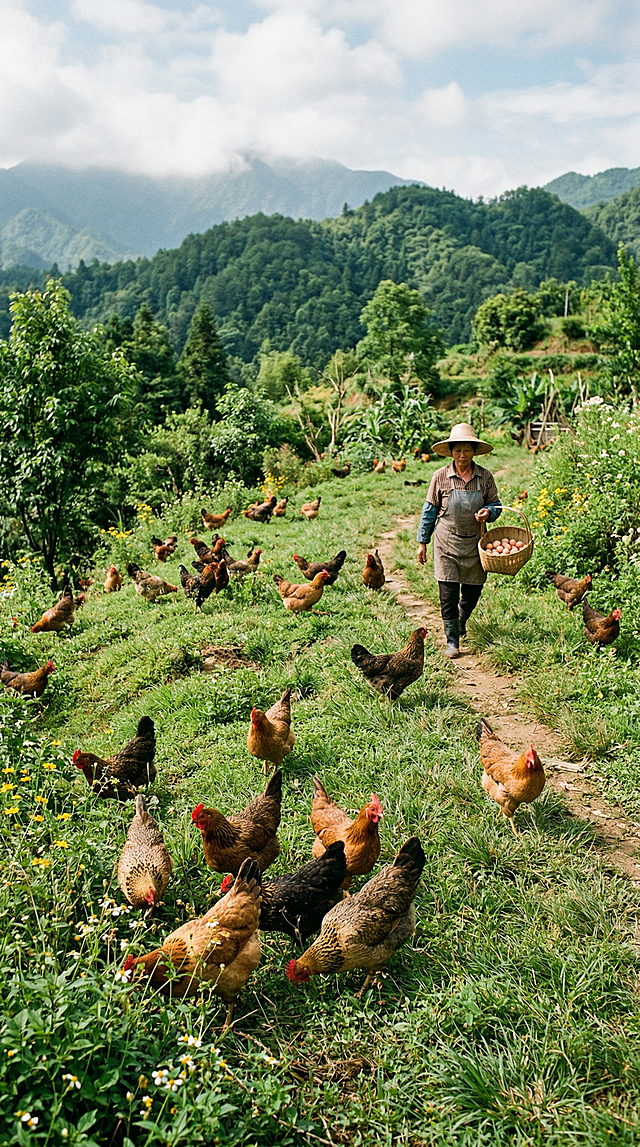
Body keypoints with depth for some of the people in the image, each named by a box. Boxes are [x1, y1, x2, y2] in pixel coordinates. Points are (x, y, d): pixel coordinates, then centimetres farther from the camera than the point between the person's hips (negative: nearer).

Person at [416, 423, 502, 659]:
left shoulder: (485, 477, -1)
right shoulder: (441, 477, -5)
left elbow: (495, 504, 7)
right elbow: (430, 510, 2)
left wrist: (488, 512, -18)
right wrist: (422, 542, 3)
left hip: (474, 543, 2)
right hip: (447, 542, -2)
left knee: (472, 592, 12)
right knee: (448, 594, -5)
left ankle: (461, 621, 44)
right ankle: (452, 641, 9)